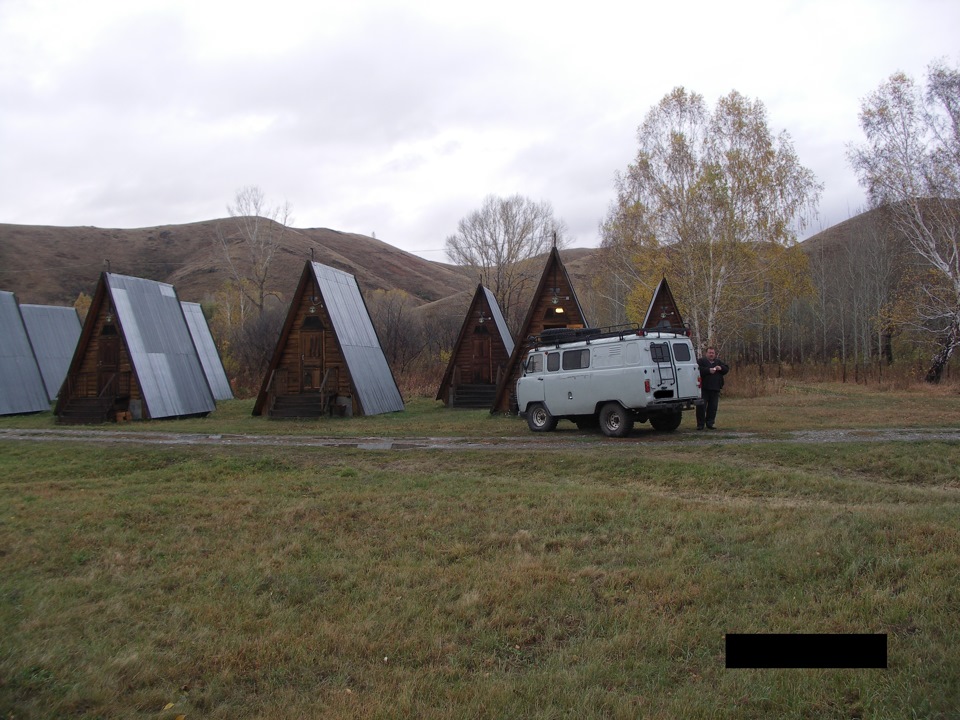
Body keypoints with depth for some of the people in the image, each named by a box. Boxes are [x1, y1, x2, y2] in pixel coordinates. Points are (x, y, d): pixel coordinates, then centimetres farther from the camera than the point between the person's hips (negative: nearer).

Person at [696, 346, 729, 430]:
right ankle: (700, 424, 2)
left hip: (715, 389, 4)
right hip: (703, 388, -4)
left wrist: (721, 368, -7)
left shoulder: (719, 362, 18)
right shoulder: (701, 361, 2)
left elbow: (727, 369, 13)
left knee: (713, 407, 6)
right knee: (701, 406, -5)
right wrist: (708, 370, -21)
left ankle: (709, 423, 15)